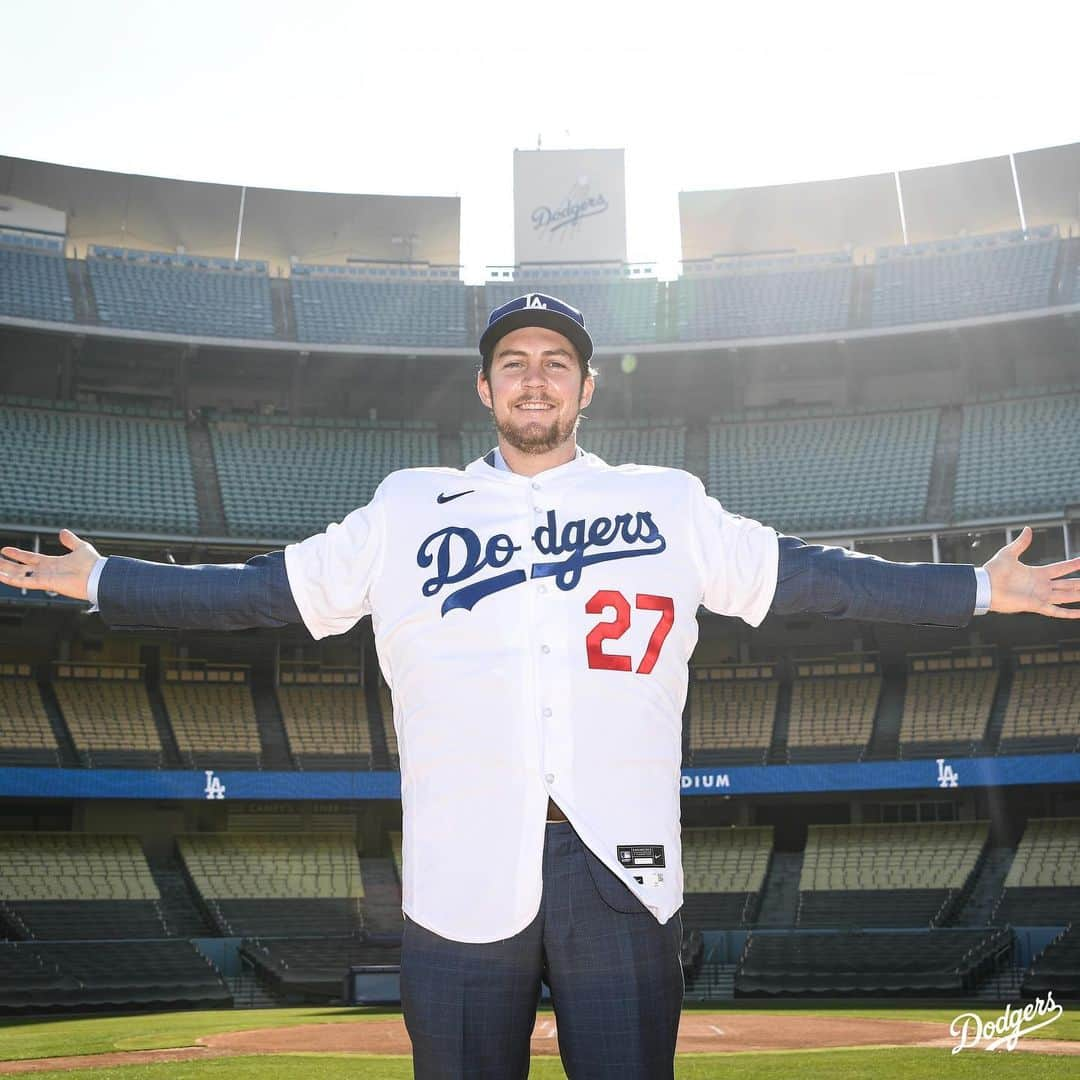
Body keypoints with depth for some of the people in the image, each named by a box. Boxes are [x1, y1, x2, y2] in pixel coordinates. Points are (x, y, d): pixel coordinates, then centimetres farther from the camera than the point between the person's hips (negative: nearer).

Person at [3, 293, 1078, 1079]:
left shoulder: (669, 502, 14)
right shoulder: (407, 508, 13)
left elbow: (810, 575, 14)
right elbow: (265, 588, 13)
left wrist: (982, 589, 11)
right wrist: (102, 582, 9)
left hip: (620, 869, 0)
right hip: (462, 872, 0)